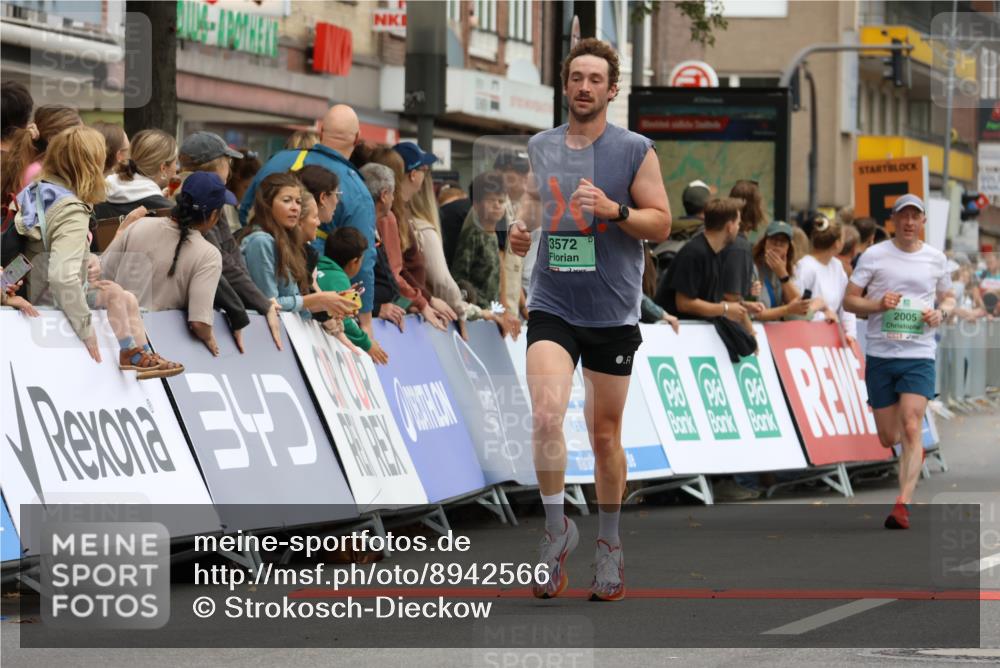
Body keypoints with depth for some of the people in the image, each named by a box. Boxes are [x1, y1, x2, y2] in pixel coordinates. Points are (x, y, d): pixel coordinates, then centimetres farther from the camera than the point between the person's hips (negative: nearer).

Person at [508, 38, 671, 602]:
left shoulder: (635, 151, -3)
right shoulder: (541, 148, 7)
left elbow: (661, 223, -3)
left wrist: (613, 210, -20)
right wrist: (523, 226, 2)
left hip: (613, 314, -1)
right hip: (552, 306, 1)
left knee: (606, 434, 8)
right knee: (546, 414, -21)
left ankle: (609, 544, 26)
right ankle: (557, 528, -4)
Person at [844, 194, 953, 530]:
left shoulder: (936, 258, 6)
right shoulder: (874, 255, 1)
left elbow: (947, 298, 20)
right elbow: (849, 300, 4)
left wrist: (939, 315, -3)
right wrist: (878, 304, -16)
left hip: (919, 355, -1)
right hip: (880, 354, 1)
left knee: (911, 429, -17)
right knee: (888, 438, 6)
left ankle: (903, 505, -21)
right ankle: (916, 451, 43)